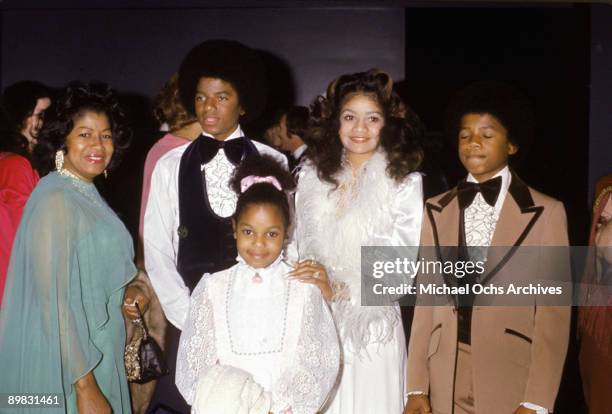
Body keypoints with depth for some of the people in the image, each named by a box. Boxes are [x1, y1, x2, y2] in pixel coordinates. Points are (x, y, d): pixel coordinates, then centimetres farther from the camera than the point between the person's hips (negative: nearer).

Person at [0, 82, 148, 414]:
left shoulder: (86, 194, 6)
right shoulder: (55, 199, -19)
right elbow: (54, 300, -23)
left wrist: (123, 293, -1)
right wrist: (85, 387, -23)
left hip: (95, 353, 8)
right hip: (64, 368, -8)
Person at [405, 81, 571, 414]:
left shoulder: (545, 212, -2)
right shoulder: (436, 210, 7)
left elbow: (554, 312, -6)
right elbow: (425, 300, 5)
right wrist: (416, 386, 1)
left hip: (512, 384, -2)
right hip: (444, 385, 3)